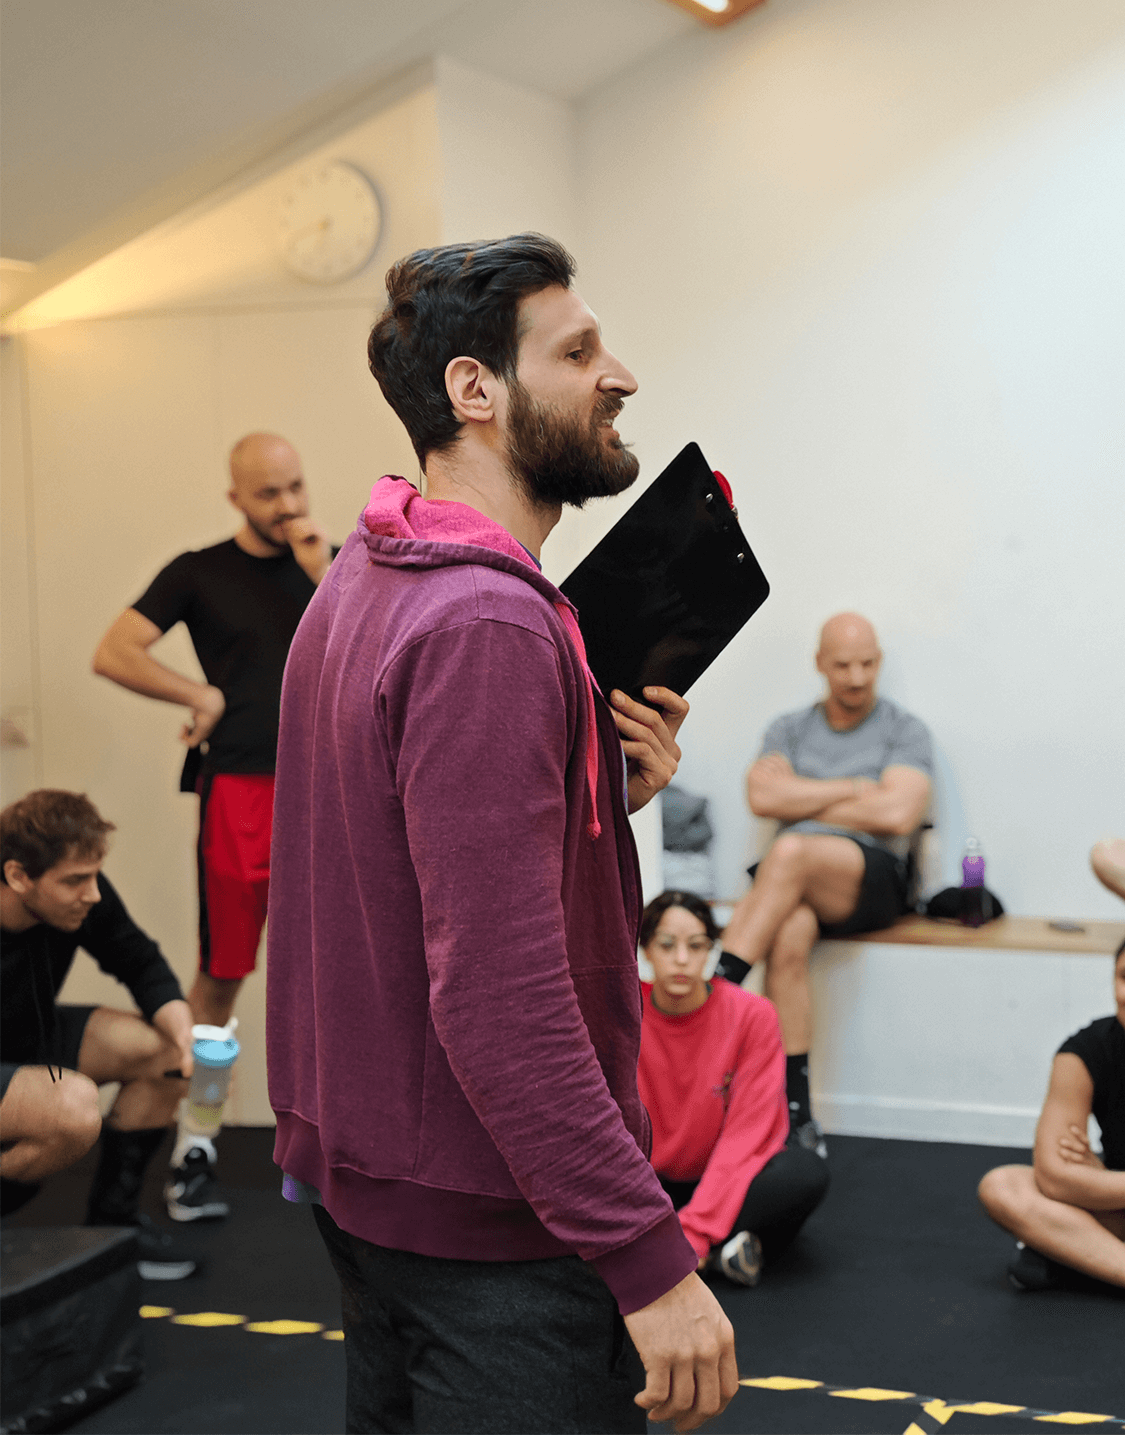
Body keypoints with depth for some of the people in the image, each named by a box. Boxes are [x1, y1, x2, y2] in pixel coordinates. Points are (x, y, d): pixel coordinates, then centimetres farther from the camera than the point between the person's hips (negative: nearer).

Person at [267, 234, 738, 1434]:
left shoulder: (360, 584, 8)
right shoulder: (486, 626, -23)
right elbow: (498, 990, -29)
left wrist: (608, 786, -1)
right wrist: (651, 1262, -26)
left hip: (362, 1178, 10)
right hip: (488, 1222, -10)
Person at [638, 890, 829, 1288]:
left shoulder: (752, 1015, -13)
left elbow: (746, 1132, -18)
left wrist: (694, 1233, -28)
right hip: (655, 1185, 1)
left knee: (807, 1172, -33)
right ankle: (720, 1245, -24)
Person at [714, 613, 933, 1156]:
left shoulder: (905, 733, 10)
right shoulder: (789, 729, 20)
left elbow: (897, 815, -7)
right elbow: (763, 796, 1)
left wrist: (804, 802, 1)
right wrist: (854, 790, -1)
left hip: (872, 878, -3)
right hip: (791, 883, 3)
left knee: (790, 853, -36)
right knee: (789, 939, -34)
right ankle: (796, 1112, -33)